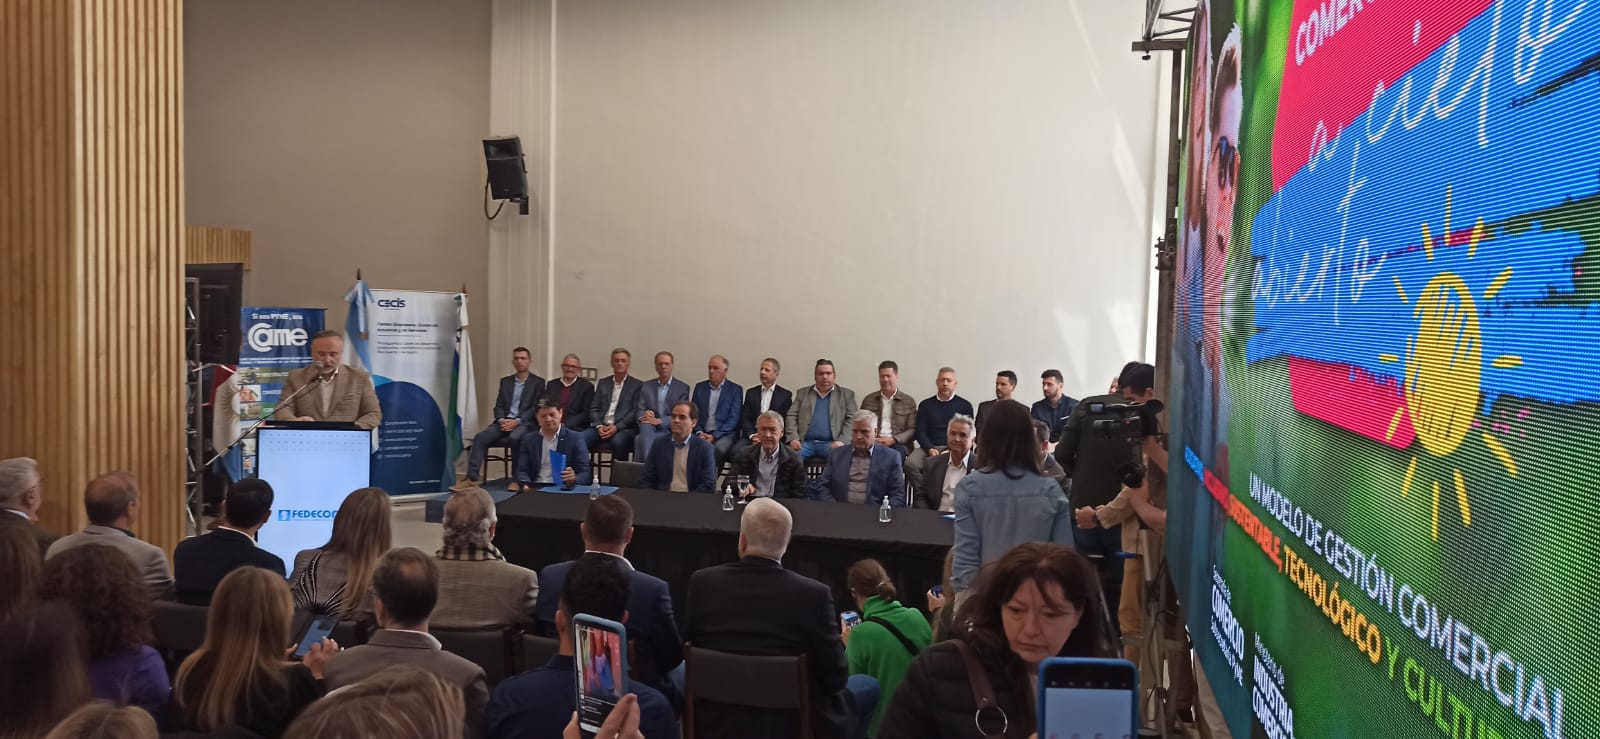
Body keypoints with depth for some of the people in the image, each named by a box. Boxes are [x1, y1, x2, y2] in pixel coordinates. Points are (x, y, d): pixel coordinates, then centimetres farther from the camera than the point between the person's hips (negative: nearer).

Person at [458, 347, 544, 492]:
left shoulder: (538, 382, 6)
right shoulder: (505, 381, 20)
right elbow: (499, 405, 15)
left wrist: (517, 421, -16)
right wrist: (501, 420, -8)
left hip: (525, 423, -4)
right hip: (504, 421, 5)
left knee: (514, 438, -37)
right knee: (480, 437, -22)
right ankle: (472, 479, -25)